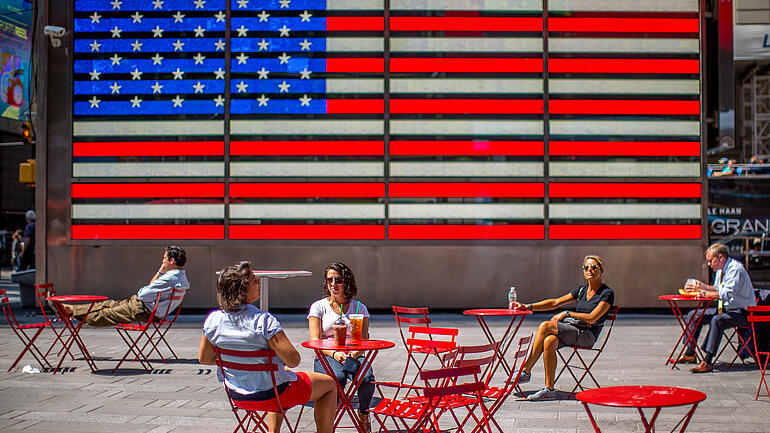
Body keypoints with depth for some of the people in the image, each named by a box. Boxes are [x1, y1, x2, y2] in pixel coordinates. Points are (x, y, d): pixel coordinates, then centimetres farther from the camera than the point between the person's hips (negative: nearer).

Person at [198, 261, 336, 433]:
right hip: (267, 395, -6)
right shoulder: (264, 321, -27)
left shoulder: (212, 320, -10)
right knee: (330, 384, 15)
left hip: (236, 394, 7)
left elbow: (204, 358, 4)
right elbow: (293, 360, -26)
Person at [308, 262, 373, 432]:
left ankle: (364, 416, -6)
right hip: (325, 357, -2)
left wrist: (355, 354, -18)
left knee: (367, 377, -32)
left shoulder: (359, 308, 13)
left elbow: (364, 340, 5)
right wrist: (334, 354, -22)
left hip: (354, 355, 2)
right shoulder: (318, 307, 7)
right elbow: (315, 341, -3)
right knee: (338, 377, -37)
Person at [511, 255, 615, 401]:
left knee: (545, 326, -26)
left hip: (587, 335, -6)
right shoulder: (582, 290, 18)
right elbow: (555, 302, 16)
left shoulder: (607, 293, -2)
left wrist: (567, 314, -13)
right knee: (549, 341, -30)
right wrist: (529, 307, 7)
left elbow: (592, 318, -14)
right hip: (571, 330, 6)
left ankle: (525, 371, -19)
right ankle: (549, 389, -27)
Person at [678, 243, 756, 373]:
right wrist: (703, 286, -4)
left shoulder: (735, 269, -21)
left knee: (717, 320, -37)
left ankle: (707, 362, -37)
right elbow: (718, 289, 16)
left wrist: (703, 291, -28)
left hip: (741, 312, -10)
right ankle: (690, 354, 4)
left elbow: (727, 294, -31)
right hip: (725, 308, 10)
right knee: (693, 315, 3)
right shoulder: (720, 269, 9)